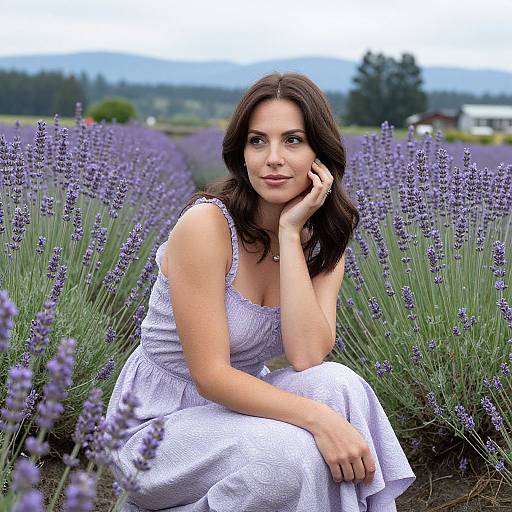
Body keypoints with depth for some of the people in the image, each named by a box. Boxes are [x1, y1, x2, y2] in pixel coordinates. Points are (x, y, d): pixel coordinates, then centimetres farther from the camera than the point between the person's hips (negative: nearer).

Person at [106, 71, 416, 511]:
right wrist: (319, 417, -34)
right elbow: (210, 375, -24)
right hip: (159, 422, -5)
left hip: (236, 405, 6)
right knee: (291, 451, -32)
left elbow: (307, 359, -20)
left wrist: (290, 232, -22)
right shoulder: (207, 223, -21)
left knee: (338, 383, -23)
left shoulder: (322, 243, -2)